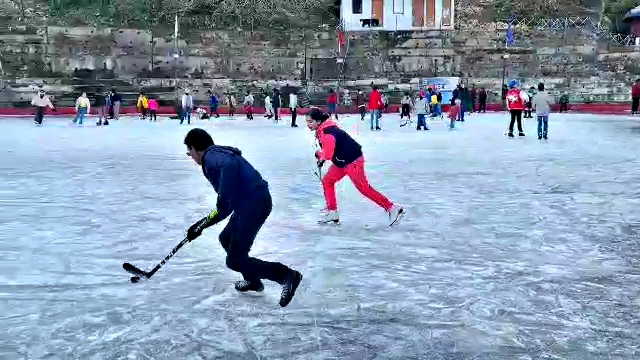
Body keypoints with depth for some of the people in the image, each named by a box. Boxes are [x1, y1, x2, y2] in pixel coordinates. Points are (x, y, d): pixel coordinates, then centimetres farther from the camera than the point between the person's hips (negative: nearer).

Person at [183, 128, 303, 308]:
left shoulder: (211, 157, -4)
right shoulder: (218, 155, 25)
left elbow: (229, 165, -30)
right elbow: (226, 203, 23)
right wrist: (203, 224, 24)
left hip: (253, 204, -10)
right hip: (249, 203, 10)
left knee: (235, 260, -4)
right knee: (226, 239, 28)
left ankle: (287, 275, -5)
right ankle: (252, 280, 41)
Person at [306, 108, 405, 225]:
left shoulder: (327, 133, -24)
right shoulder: (321, 130, 8)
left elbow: (327, 154, -29)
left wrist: (318, 154, -9)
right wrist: (321, 158, 13)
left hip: (352, 161, -10)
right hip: (341, 161, 10)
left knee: (364, 188, -7)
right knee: (327, 181, 11)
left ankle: (392, 209, -3)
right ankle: (332, 212, 18)